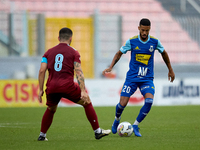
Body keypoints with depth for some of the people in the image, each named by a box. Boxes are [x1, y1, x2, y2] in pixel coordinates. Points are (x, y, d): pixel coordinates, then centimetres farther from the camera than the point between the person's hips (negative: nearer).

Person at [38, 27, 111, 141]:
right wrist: (83, 91, -8)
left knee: (51, 110, 30)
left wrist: (41, 90, 12)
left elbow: (42, 71, 7)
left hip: (51, 87, 3)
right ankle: (98, 131, 13)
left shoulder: (49, 52, 16)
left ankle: (42, 135, 25)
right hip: (68, 86, -3)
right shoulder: (73, 52, 7)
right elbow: (79, 72, -3)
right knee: (87, 102, 15)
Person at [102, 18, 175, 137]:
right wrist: (110, 67, -6)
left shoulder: (155, 42, -4)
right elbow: (119, 53, 6)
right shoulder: (131, 41, -7)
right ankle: (117, 120, 27)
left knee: (149, 101, -24)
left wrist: (170, 70, 23)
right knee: (122, 104, -8)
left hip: (147, 78, 1)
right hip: (132, 78, -1)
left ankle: (136, 126, -6)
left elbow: (164, 53, 16)